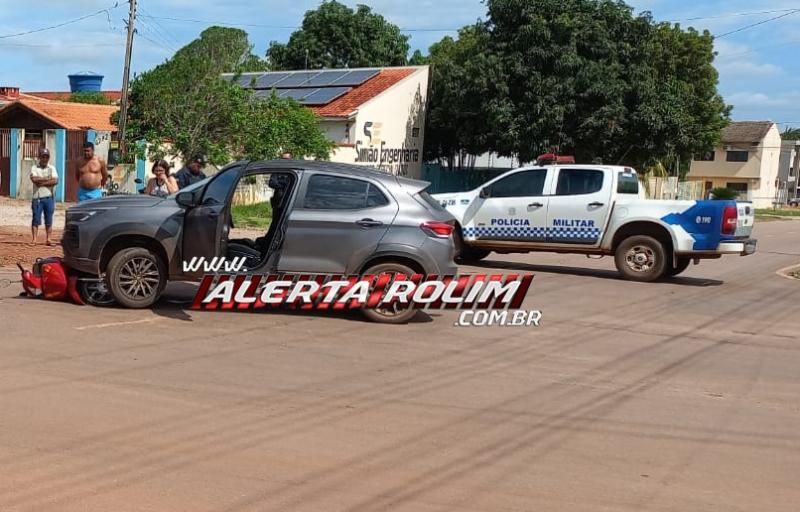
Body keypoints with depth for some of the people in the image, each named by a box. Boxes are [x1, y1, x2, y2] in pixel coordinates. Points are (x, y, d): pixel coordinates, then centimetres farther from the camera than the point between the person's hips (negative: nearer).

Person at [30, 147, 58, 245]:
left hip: (49, 197, 2)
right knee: (36, 220, -1)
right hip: (37, 198, -2)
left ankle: (48, 239, 11)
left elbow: (55, 181, -8)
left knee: (49, 220, 6)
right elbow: (34, 179, -16)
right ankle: (34, 240, 0)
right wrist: (47, 178, -9)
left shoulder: (51, 168, 7)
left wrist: (42, 183, -12)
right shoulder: (34, 168, 3)